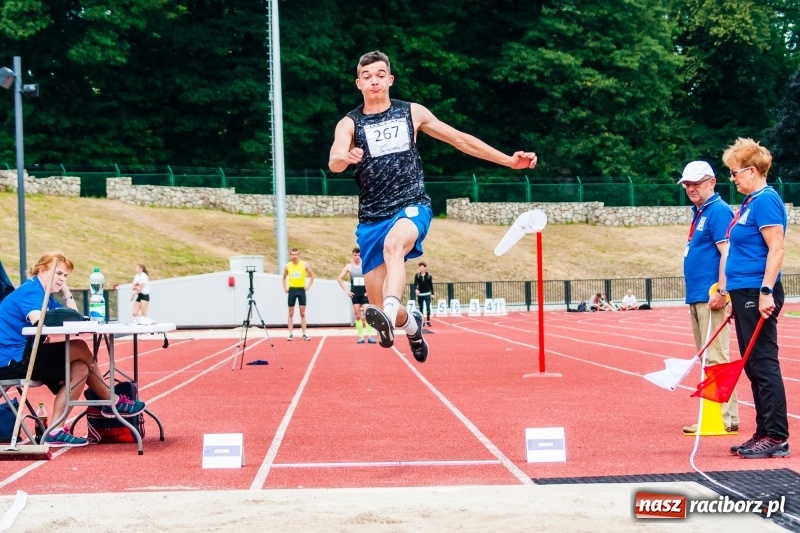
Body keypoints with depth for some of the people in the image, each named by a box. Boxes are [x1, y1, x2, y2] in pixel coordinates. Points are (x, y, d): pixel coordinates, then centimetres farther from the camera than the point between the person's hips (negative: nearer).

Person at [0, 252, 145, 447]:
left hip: (21, 357, 10)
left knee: (80, 369, 0)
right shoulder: (30, 291, -14)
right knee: (79, 349, -9)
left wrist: (66, 290, 8)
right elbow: (40, 322, -30)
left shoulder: (47, 297, 16)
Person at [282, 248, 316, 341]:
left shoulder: (304, 264, -3)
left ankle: (304, 334, 2)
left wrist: (308, 286, -3)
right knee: (291, 313, 1)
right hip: (292, 290, 1)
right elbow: (284, 278, 17)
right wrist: (285, 288, 5)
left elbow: (312, 276, 6)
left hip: (301, 290, -1)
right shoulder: (287, 266, 1)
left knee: (302, 313, 1)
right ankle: (291, 334, 3)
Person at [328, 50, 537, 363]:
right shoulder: (349, 124, 2)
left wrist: (509, 160, 12)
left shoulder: (412, 113, 7)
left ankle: (389, 316, -55)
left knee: (393, 244, -37)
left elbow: (461, 140, 14)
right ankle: (411, 325, 34)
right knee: (377, 300, 1)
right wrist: (345, 158, -42)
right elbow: (333, 163, -17)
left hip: (412, 207, -2)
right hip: (372, 218, 2)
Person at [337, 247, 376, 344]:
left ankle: (369, 336, -9)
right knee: (357, 315, 1)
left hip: (365, 293, -2)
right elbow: (340, 278, 5)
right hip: (354, 293, 2)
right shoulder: (349, 266, 3)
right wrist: (346, 290, -2)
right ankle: (360, 336, 4)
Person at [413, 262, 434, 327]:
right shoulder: (417, 275, 0)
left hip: (427, 294, -1)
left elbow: (431, 285, 5)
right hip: (420, 294, 1)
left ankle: (428, 321, -11)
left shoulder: (429, 275, 0)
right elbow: (415, 283, -8)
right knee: (421, 308, 8)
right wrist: (416, 289, -29)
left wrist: (432, 293, 4)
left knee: (428, 307, -12)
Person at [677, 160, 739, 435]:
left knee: (715, 359, -10)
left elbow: (727, 253, -18)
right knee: (706, 360, 12)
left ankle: (727, 418, -9)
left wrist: (721, 291, -23)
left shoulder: (718, 211, -10)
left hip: (711, 298, -10)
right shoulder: (699, 213, 19)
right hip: (697, 298, 10)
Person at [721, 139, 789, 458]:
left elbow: (776, 249, -19)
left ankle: (776, 438, -4)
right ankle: (764, 433, 17)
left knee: (764, 364, -8)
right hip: (745, 294, 10)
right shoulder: (750, 202, 17)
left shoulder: (766, 200, -12)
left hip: (758, 294, -10)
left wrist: (766, 291, -25)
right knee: (753, 367, 11)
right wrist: (735, 297, 23)